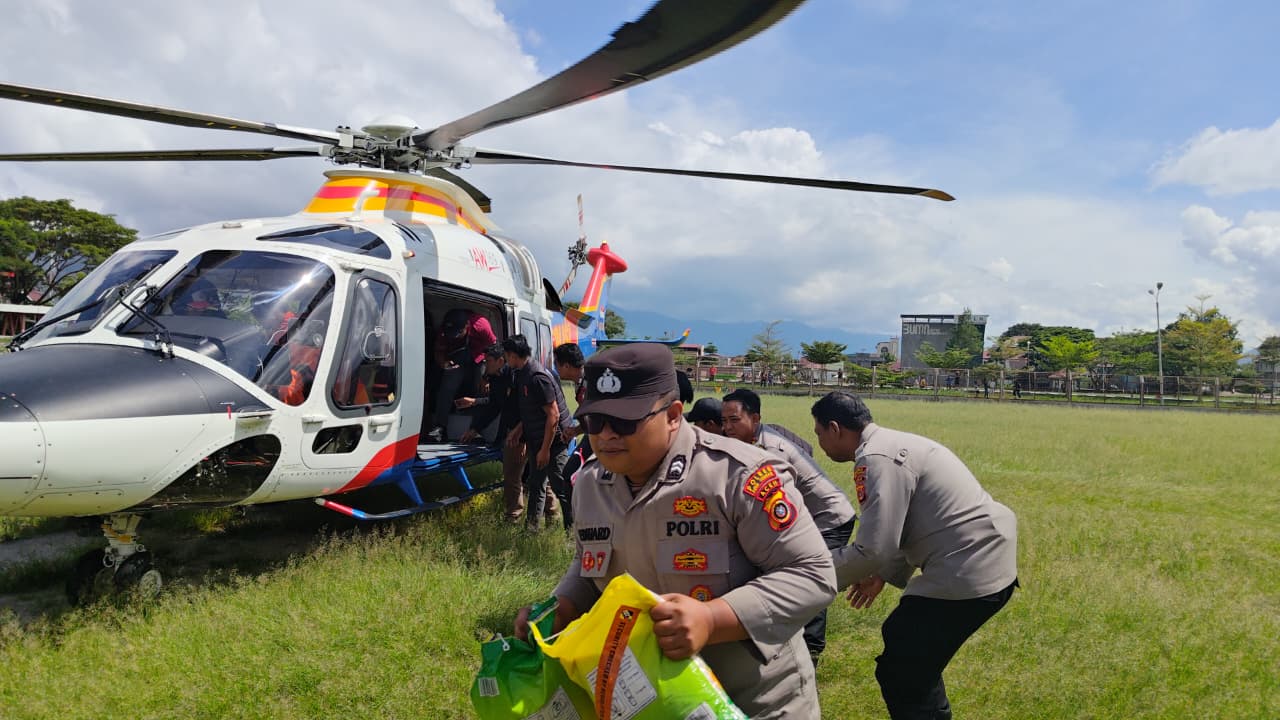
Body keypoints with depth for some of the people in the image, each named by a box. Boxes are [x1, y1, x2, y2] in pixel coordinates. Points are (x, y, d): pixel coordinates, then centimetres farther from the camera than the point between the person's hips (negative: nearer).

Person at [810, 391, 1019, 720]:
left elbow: (872, 550, -21)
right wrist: (884, 574, 25)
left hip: (971, 572, -11)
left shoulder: (877, 459, -19)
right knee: (907, 647, 24)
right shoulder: (892, 444, 13)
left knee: (899, 673, -2)